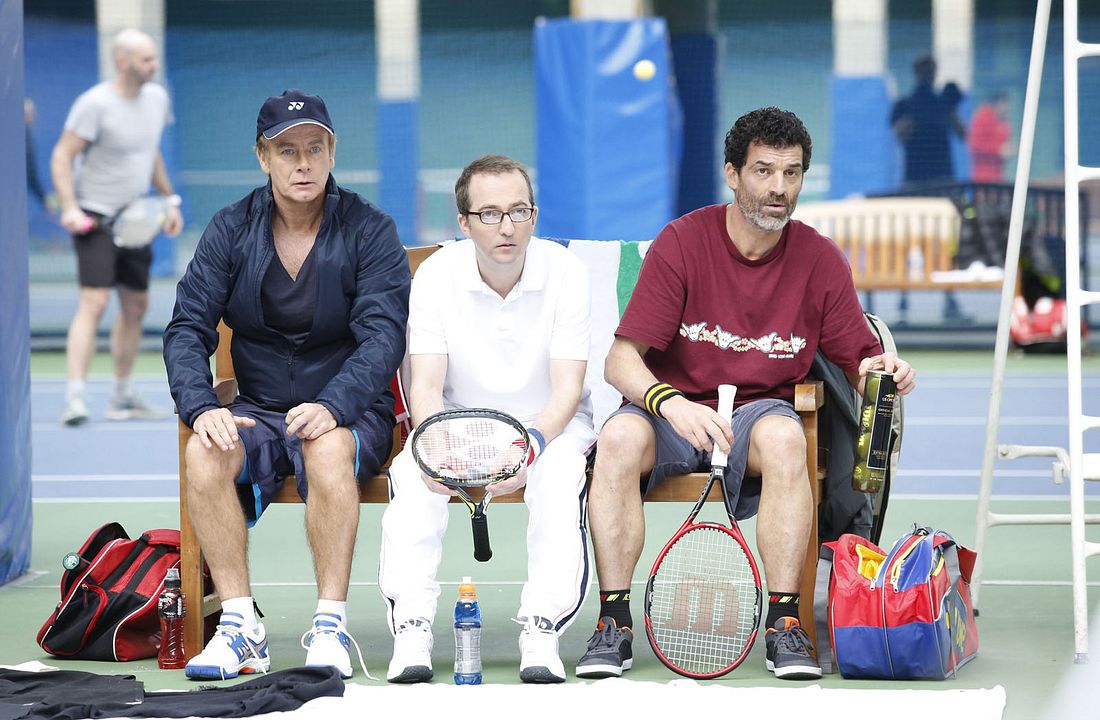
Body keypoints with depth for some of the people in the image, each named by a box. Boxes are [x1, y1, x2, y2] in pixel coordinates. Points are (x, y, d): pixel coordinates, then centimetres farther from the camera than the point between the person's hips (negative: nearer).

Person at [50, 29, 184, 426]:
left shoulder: (156, 97, 6)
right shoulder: (94, 104, -16)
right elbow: (62, 157, -15)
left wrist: (170, 200, 17)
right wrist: (70, 208, -26)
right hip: (96, 218, -8)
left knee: (136, 306, 11)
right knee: (94, 302, -17)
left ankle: (122, 396, 22)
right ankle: (74, 397, -20)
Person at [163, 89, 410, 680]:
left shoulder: (370, 232, -4)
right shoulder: (230, 231, 4)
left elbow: (383, 337, -14)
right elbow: (187, 328, 0)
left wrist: (331, 406, -31)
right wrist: (201, 407, -20)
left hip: (348, 414, -3)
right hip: (258, 413, 3)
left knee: (328, 449, -38)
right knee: (204, 453, -30)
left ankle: (331, 628, -31)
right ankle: (239, 626, -25)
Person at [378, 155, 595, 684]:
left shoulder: (565, 273, -15)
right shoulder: (435, 276, -11)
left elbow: (566, 390, -19)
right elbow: (425, 386, -15)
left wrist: (530, 444, -40)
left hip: (549, 423, -1)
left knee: (559, 475, -35)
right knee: (411, 472, -30)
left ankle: (541, 634, -33)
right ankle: (412, 631, -29)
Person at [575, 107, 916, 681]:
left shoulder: (820, 260, 1)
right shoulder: (682, 242, -6)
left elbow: (859, 366, 6)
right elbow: (621, 360, -11)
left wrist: (881, 372, -20)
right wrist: (671, 403, -32)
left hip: (760, 413, 1)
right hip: (673, 412, -1)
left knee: (783, 436, -35)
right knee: (620, 435, -34)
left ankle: (783, 621, -31)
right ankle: (613, 624, -28)